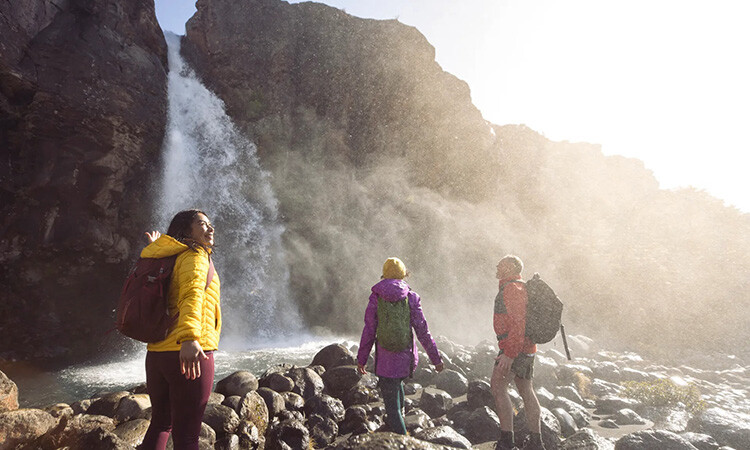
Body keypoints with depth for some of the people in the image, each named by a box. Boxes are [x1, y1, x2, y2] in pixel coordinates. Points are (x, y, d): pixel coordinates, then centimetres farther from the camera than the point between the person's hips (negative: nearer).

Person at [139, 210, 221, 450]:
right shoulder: (195, 255, -6)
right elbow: (192, 293, -25)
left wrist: (157, 248, 48)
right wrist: (190, 338, -40)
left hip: (157, 353, 9)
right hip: (191, 354, -8)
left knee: (161, 424, 23)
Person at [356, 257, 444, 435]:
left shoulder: (376, 298, -6)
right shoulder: (411, 297, -6)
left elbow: (369, 331, -5)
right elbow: (423, 332, -5)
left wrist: (361, 359, 6)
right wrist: (436, 358, 4)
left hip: (386, 359, -3)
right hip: (407, 358, 3)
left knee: (391, 405, 8)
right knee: (397, 382, 34)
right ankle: (396, 418, 52)